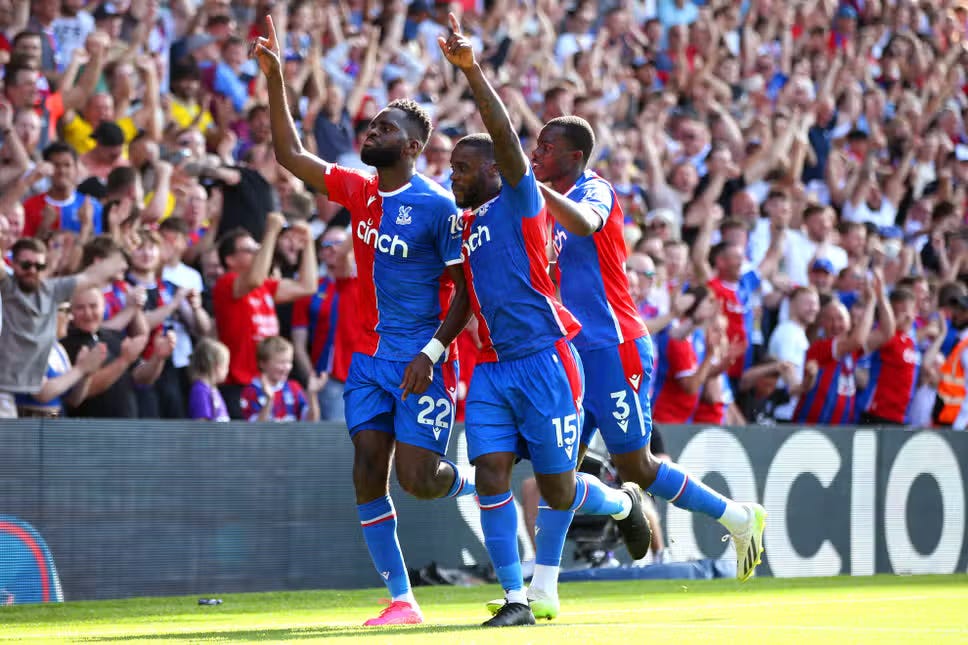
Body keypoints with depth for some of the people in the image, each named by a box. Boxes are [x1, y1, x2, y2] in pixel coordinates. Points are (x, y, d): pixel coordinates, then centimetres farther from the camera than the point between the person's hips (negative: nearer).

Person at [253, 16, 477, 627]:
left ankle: (480, 483, 23)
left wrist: (432, 353, -18)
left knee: (418, 478, -12)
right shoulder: (358, 191, 9)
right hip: (370, 355, 6)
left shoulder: (438, 206, -10)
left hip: (421, 358, -6)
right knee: (368, 475, -3)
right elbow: (291, 154, 9)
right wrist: (275, 79, 1)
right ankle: (401, 599, 3)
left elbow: (465, 290, -10)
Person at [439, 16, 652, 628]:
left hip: (543, 359, -7)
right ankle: (515, 599, -2)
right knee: (492, 476, -8)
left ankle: (624, 502, 30)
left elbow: (505, 135, -19)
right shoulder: (468, 225, 17)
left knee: (558, 491, -2)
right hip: (492, 366, 7)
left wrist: (472, 70, -27)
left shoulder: (518, 201, -4)